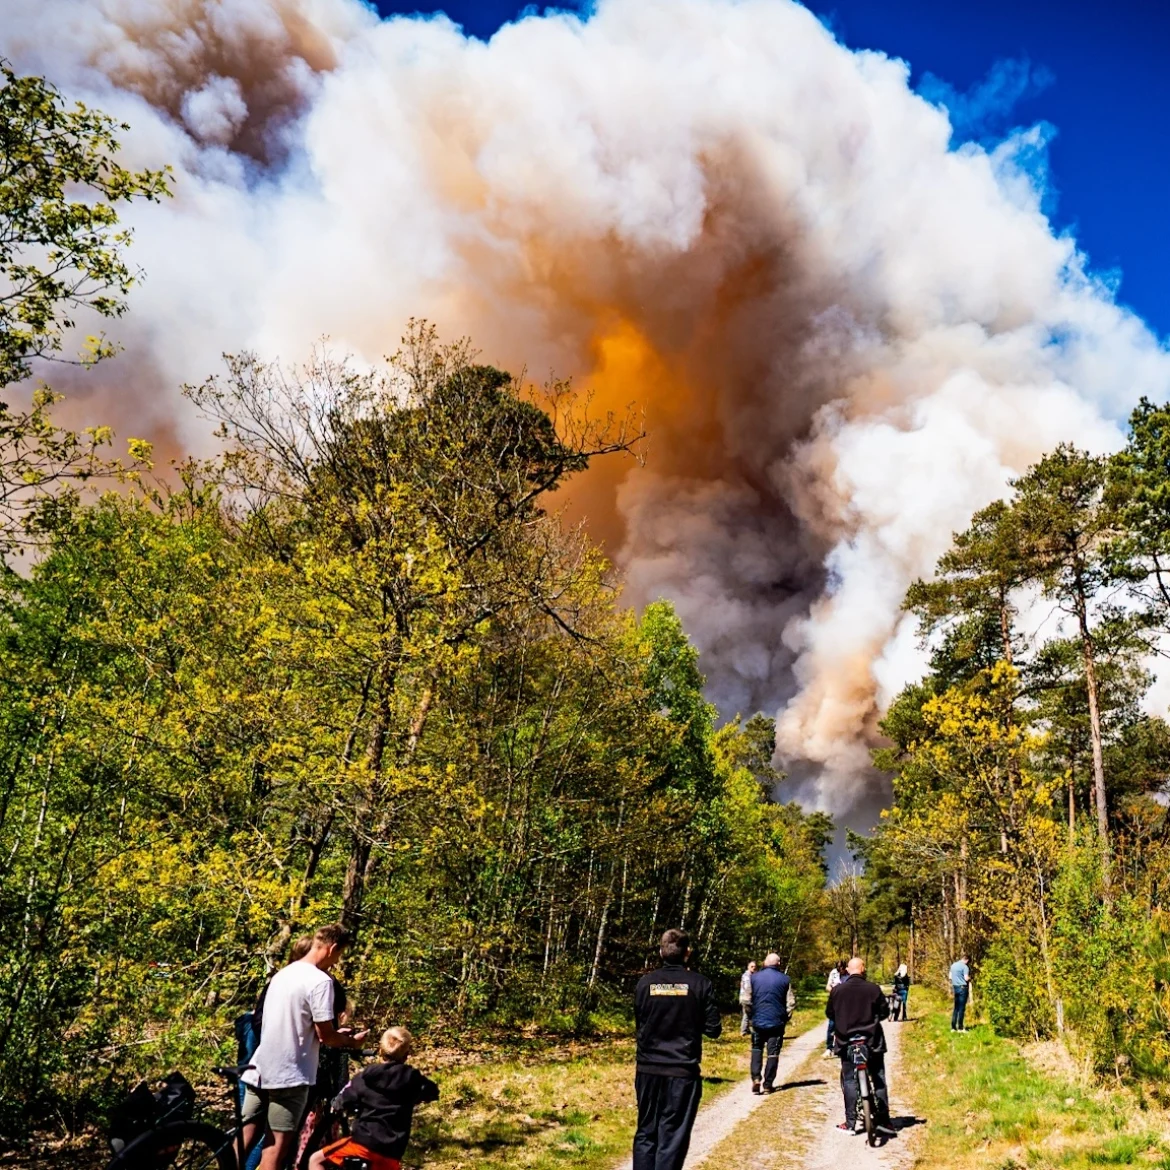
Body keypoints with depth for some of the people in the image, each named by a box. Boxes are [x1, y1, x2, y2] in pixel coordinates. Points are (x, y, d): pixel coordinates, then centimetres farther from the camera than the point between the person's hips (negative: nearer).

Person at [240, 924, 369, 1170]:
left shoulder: (283, 973, 13)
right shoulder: (320, 981, -15)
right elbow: (324, 1035, -14)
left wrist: (337, 1034, 19)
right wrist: (351, 1041, 6)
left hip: (259, 1069, 8)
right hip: (288, 1075, -8)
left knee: (245, 1140, 13)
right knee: (279, 1145, 0)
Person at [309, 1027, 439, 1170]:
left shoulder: (366, 1075, 1)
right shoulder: (412, 1078, 5)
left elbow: (344, 1102, 4)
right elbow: (433, 1091, 22)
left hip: (364, 1141, -2)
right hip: (391, 1150, 2)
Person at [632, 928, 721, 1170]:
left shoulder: (645, 983, -1)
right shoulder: (700, 983, -7)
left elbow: (639, 1025, 8)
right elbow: (713, 1030, -3)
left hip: (648, 1070, 3)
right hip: (682, 1071, -2)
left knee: (646, 1133, 15)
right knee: (672, 1138, 5)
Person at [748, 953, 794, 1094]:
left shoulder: (754, 977, -2)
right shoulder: (785, 980, -3)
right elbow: (791, 1002, -3)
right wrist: (785, 1018, 10)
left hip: (758, 1021, 1)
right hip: (777, 1022, -1)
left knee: (756, 1049, 15)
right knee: (773, 1053, 8)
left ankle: (755, 1078, -3)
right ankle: (768, 1084, 8)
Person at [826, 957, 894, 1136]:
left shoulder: (837, 990, -5)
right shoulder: (873, 989, -8)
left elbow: (829, 1013, 3)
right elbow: (885, 1011, 0)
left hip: (846, 1041, 1)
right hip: (872, 1040, 0)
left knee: (849, 1080, 8)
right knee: (879, 1079, 12)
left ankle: (850, 1122, 8)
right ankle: (883, 1120, 10)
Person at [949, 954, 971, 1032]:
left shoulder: (953, 965, 11)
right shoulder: (964, 966, -11)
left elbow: (950, 977, 16)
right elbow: (966, 978, -16)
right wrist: (969, 977, 5)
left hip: (955, 987, 7)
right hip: (963, 988, -7)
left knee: (956, 1008, 11)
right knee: (962, 1008, -2)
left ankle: (953, 1027, 10)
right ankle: (960, 1027, 0)